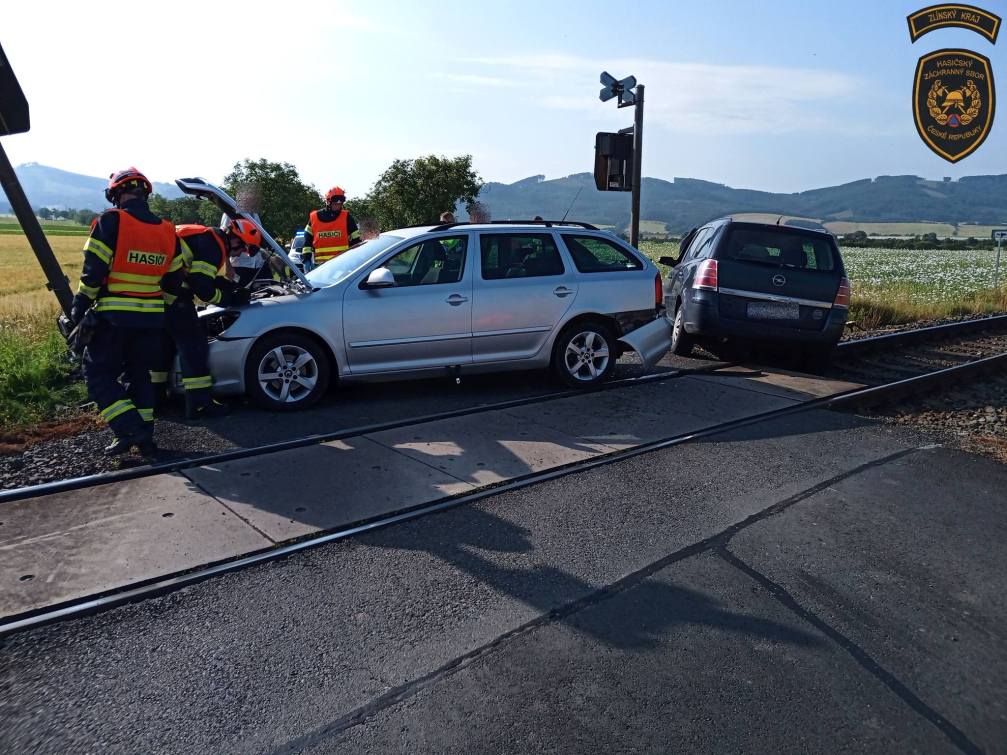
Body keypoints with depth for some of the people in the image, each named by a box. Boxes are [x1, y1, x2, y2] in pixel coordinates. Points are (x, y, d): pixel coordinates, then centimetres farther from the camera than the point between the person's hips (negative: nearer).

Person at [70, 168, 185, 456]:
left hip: (113, 316, -5)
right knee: (139, 375, 16)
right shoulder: (167, 231, 8)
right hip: (151, 318, 5)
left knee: (99, 374, 5)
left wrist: (79, 309, -2)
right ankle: (144, 437, 16)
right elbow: (173, 282, 12)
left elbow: (93, 271, -12)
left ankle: (130, 428, -7)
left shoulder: (111, 221, -9)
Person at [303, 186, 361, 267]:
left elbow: (355, 239, 5)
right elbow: (308, 238, 16)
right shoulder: (314, 217, 7)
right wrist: (306, 254, 7)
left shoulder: (346, 217, 3)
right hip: (320, 264, 2)